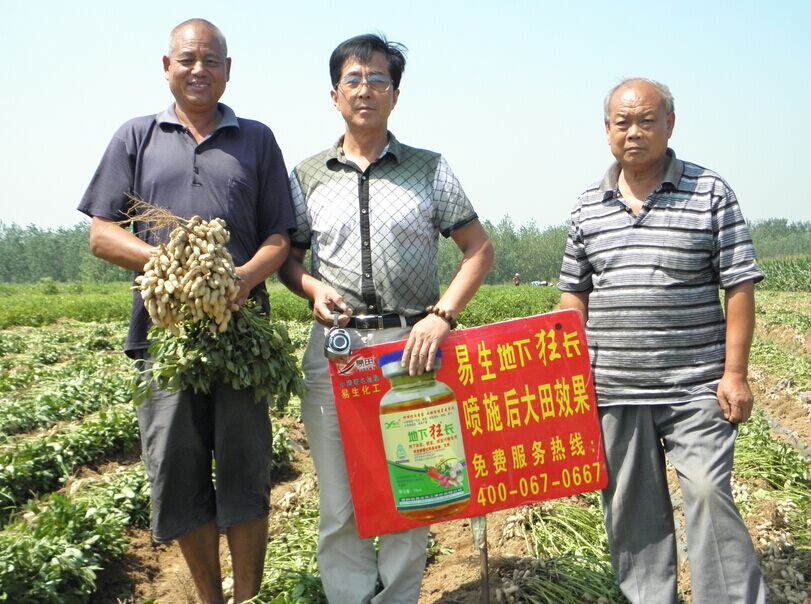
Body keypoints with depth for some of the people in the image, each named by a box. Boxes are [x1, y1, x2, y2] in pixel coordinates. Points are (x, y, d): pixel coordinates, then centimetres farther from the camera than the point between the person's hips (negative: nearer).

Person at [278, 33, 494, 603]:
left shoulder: (431, 170, 7)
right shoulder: (307, 177, 11)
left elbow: (480, 248, 6)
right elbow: (285, 255, 16)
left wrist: (443, 315, -8)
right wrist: (312, 288, -6)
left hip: (414, 348, -1)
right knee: (341, 505, 5)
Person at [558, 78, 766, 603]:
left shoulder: (710, 193, 0)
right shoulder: (589, 205, 9)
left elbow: (740, 287, -3)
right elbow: (574, 294, 14)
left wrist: (735, 373, -8)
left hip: (694, 386, -3)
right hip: (613, 388, 4)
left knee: (709, 493, -8)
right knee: (630, 505, 10)